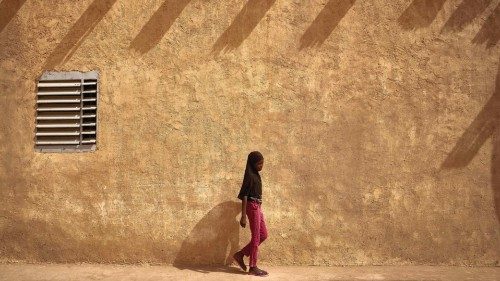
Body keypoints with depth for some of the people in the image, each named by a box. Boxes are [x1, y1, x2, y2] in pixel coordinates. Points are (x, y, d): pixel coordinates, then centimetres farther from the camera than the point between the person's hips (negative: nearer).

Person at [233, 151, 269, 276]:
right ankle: (253, 267, 10)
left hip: (257, 207, 9)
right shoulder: (249, 176, -16)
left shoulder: (256, 174, 11)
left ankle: (240, 254, 19)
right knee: (256, 237, -1)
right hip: (252, 207, -9)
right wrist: (243, 216, -21)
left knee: (263, 235, 13)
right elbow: (244, 196, -19)